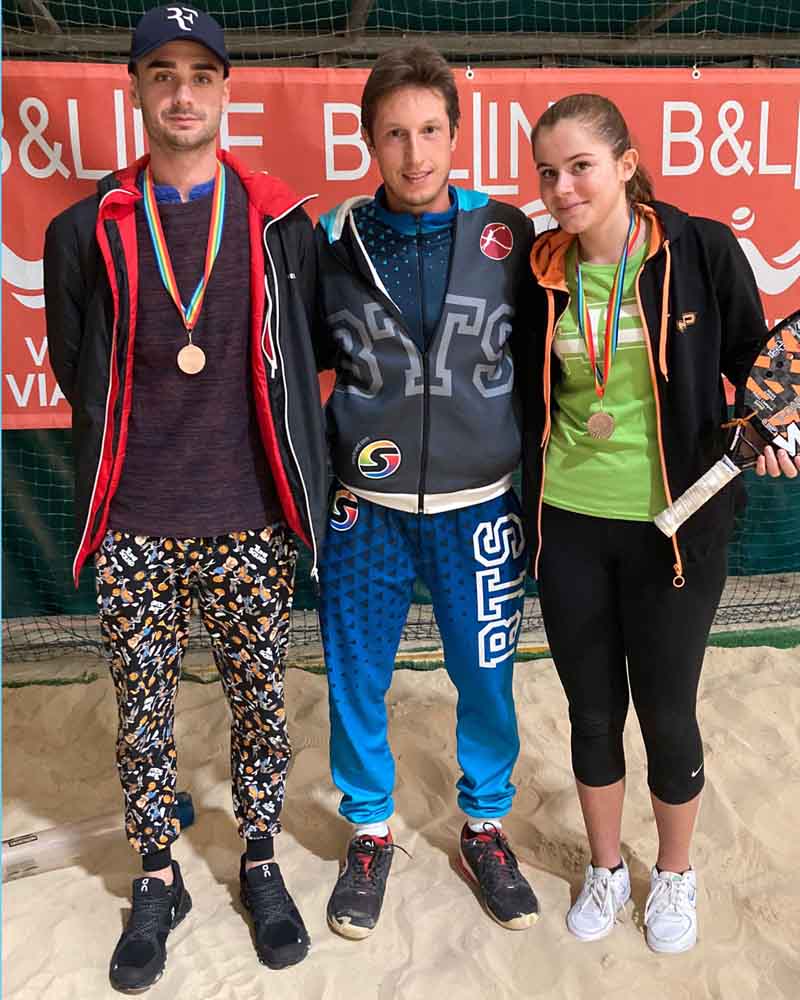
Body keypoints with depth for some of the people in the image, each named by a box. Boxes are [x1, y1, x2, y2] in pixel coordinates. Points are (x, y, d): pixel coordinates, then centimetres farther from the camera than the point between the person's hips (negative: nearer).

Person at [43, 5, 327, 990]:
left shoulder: (279, 223, 3)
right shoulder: (89, 231, 4)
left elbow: (302, 363, 7)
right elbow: (78, 372, 11)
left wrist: (289, 472, 6)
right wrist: (126, 460, 11)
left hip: (249, 522, 0)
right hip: (134, 527, 1)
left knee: (259, 701, 11)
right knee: (142, 707, 10)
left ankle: (260, 863, 32)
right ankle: (157, 879, 31)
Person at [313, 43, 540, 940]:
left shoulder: (508, 235, -4)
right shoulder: (331, 242, -3)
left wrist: (523, 457, 1)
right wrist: (336, 441, -4)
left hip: (479, 505, 0)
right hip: (366, 507, 1)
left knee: (485, 676, 12)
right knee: (356, 679, 11)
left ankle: (484, 827, 37)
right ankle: (369, 832, 36)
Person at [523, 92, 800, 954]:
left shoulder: (700, 250, -10)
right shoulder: (544, 273, -1)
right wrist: (528, 508, 3)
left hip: (675, 525, -2)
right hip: (569, 525, 3)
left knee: (666, 711, 11)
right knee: (592, 709, 14)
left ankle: (674, 873, 38)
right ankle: (605, 867, 38)